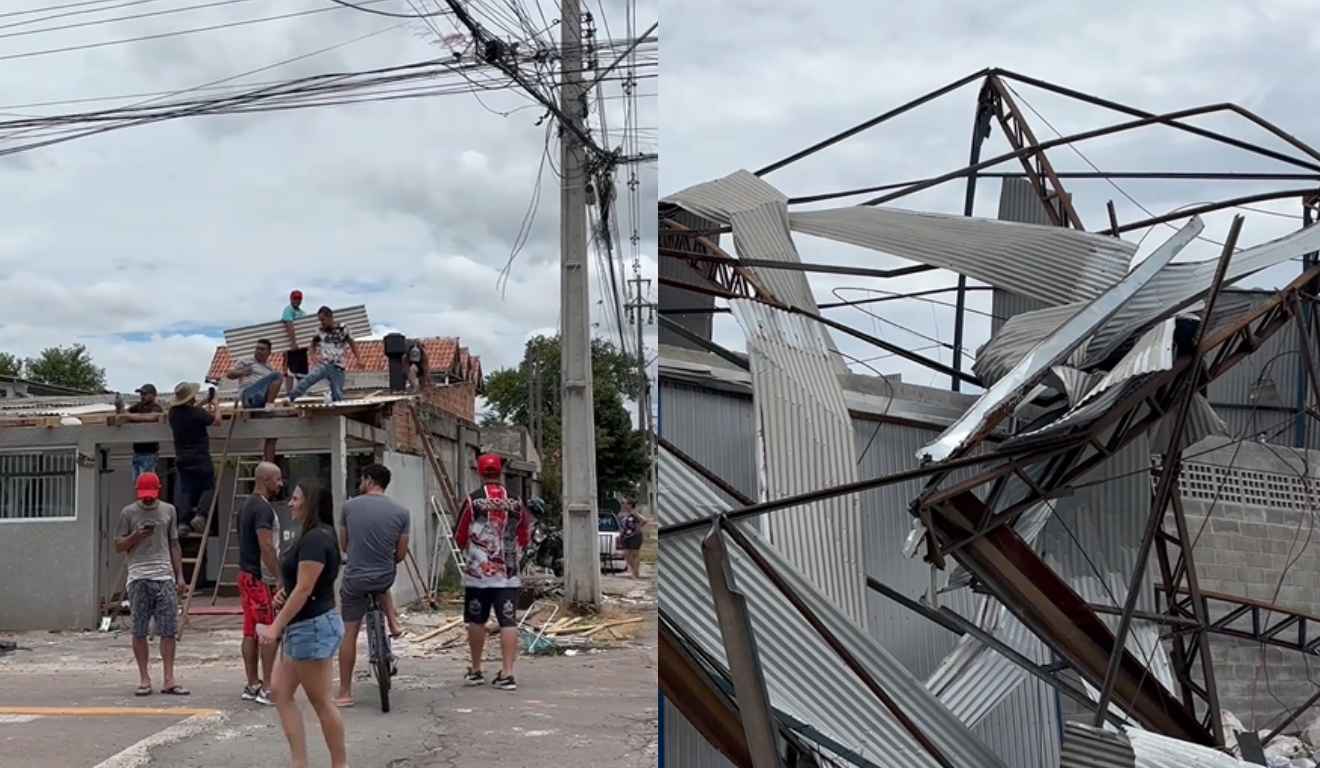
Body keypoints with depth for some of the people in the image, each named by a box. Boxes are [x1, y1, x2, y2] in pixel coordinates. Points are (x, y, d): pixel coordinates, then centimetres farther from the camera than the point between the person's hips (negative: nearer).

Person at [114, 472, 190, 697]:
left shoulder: (168, 511, 13)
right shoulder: (128, 513, 6)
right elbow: (118, 546, 6)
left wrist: (180, 576, 9)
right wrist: (136, 536, -14)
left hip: (165, 577, 2)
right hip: (139, 578, -2)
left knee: (168, 630, -2)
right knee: (139, 631, 1)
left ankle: (169, 680, 1)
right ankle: (144, 679, 8)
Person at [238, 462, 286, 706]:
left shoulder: (247, 506, 16)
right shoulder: (263, 508, -16)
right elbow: (266, 548, -22)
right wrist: (280, 579, -21)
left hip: (246, 574, 10)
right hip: (260, 577, -10)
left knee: (251, 632, 12)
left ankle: (252, 686, 17)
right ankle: (267, 688, -7)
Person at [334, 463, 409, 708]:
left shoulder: (350, 506, -6)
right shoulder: (401, 512, -5)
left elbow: (343, 546, 7)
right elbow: (401, 554, 0)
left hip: (355, 579, -2)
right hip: (385, 577, 2)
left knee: (349, 634, 8)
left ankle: (345, 693, 12)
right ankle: (393, 622, 25)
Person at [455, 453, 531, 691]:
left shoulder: (472, 500, -7)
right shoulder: (516, 502, 1)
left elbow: (459, 538, -1)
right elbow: (524, 540, 9)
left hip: (477, 572, -1)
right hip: (508, 573, 1)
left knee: (476, 621, 11)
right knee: (508, 621, 1)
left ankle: (475, 671, 21)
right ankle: (507, 674, -3)